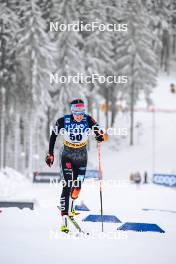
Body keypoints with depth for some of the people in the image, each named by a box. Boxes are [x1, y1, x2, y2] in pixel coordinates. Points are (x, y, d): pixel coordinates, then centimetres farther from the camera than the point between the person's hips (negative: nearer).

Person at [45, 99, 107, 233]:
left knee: (77, 186, 4)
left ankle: (70, 207, 39)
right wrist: (50, 154, -5)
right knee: (67, 185, -14)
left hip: (82, 155, 2)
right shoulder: (63, 121, -17)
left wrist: (101, 135, -43)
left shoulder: (88, 120, -16)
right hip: (67, 154, -2)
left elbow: (100, 133, -20)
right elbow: (53, 136, -4)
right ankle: (64, 221, -18)